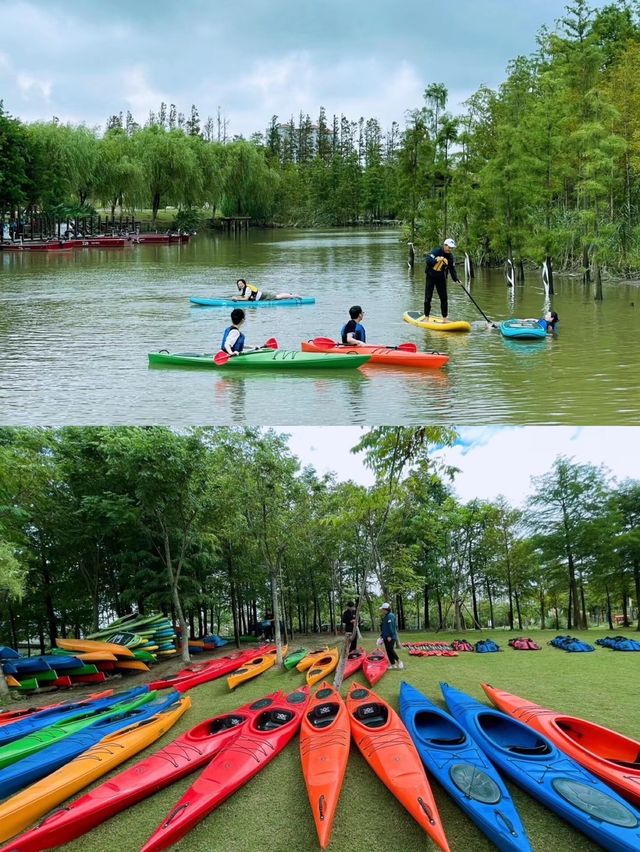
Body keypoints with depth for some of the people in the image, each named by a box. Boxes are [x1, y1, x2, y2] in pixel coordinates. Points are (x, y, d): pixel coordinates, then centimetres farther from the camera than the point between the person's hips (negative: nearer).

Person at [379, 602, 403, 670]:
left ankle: (399, 662, -7)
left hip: (390, 637, -10)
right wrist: (383, 635, 25)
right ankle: (393, 664, 11)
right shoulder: (385, 617, 18)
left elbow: (391, 626, -21)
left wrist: (389, 636, -24)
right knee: (388, 651, 8)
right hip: (386, 637, 10)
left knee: (390, 650, -16)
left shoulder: (390, 616, -14)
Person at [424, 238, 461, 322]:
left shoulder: (451, 257, -3)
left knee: (444, 298, 1)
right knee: (428, 297, -3)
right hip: (431, 277, -3)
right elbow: (428, 260, -26)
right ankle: (426, 317, 8)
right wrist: (437, 260, -42)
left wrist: (456, 279, -18)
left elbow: (452, 270, -4)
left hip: (441, 278, 3)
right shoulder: (436, 251, -14)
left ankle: (445, 317, 10)